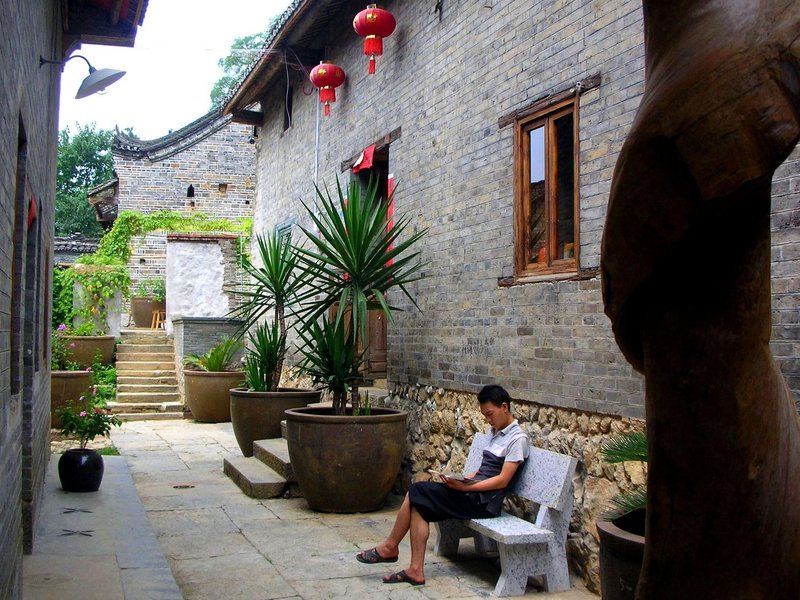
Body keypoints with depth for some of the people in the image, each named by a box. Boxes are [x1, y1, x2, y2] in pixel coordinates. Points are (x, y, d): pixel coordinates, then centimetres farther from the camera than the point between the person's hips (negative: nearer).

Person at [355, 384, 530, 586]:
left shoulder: (517, 438, -9)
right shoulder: (496, 432, 17)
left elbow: (502, 480, -16)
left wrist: (465, 487, -19)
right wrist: (461, 479, 2)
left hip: (484, 502, -9)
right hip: (474, 493, 9)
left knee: (417, 492, -14)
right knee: (419, 505, -11)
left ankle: (390, 547, 2)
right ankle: (416, 570, -13)